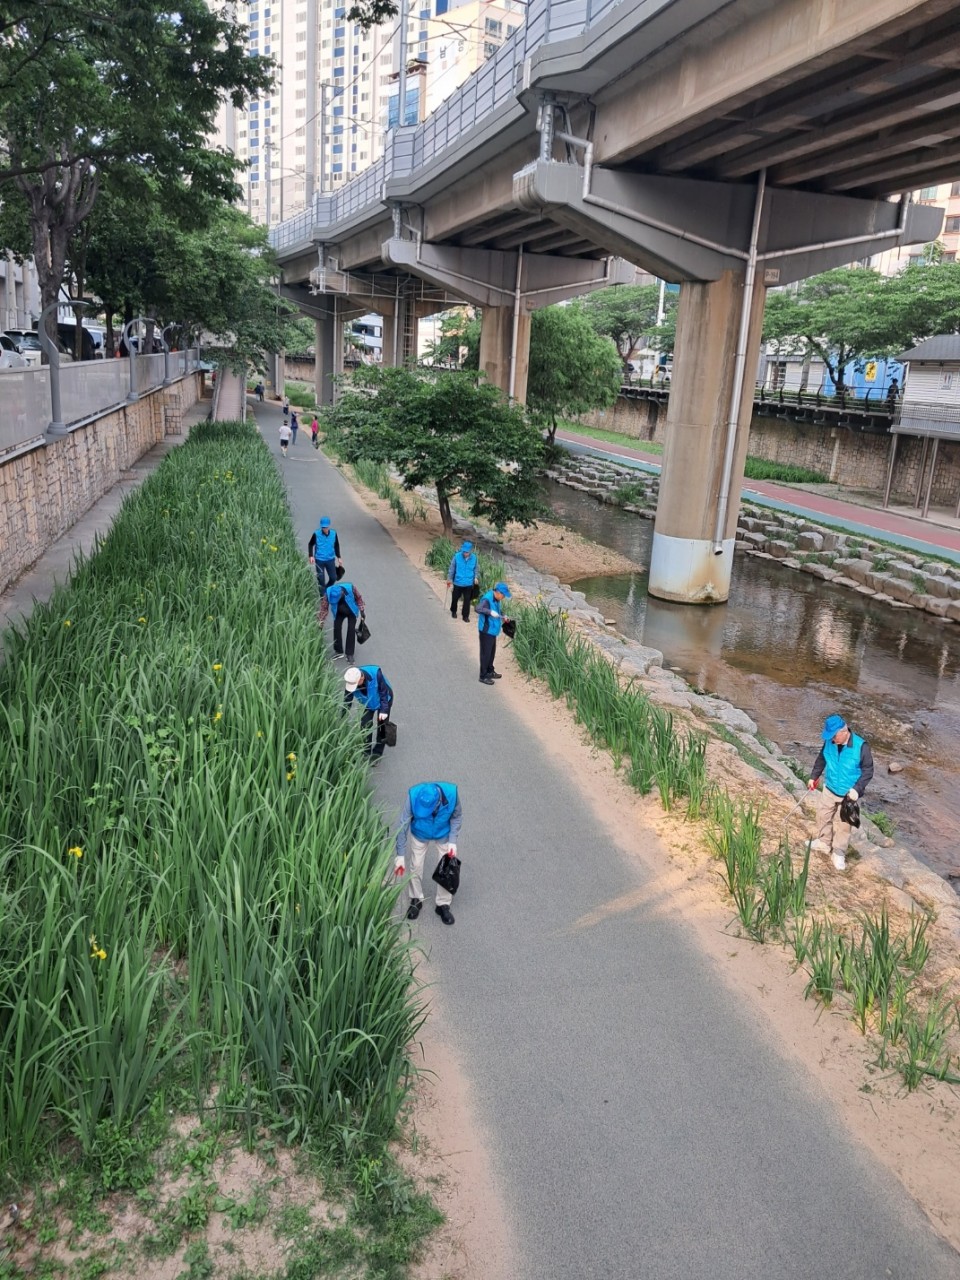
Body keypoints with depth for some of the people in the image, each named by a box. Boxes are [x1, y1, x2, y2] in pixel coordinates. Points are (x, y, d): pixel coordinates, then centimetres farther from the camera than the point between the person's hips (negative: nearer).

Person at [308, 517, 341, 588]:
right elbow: (310, 544, 1)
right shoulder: (316, 534, -13)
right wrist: (311, 556, -8)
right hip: (319, 560, -3)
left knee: (333, 578, 7)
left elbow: (336, 546, 10)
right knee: (321, 579, 3)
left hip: (330, 560, 3)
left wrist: (338, 557, 12)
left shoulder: (334, 533, -5)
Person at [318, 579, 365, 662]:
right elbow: (324, 608, -22)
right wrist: (321, 622, -24)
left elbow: (358, 598, -16)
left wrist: (362, 611, -9)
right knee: (336, 628, -8)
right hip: (339, 612, 2)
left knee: (351, 630, -9)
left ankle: (350, 654, -1)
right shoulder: (328, 593, -32)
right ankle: (338, 651, 9)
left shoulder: (350, 588, -36)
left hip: (351, 611, -2)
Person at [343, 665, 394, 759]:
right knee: (365, 725, -5)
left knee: (381, 726, -2)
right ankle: (365, 752, 11)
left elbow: (384, 692, -26)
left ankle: (377, 752, 13)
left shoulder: (376, 674, -40)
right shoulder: (350, 682, -28)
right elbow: (347, 701, -16)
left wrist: (384, 710, -26)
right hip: (368, 703, 3)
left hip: (384, 700, -3)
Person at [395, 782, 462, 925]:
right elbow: (404, 825, -27)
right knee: (416, 866, 12)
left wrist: (452, 841, -23)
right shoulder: (413, 795, -39)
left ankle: (443, 904, 29)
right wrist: (400, 855, -23)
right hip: (419, 834, 0)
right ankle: (416, 900, 37)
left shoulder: (451, 793, -38)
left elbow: (457, 817, -15)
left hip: (443, 835, 0)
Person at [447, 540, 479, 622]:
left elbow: (475, 569, 8)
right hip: (458, 582, -1)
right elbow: (452, 568, -6)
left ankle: (465, 616, 19)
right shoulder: (457, 556, -15)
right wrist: (449, 579, -4)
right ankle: (453, 611, 41)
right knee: (455, 598, 16)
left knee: (467, 600, 5)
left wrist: (475, 577, -2)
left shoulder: (474, 558, -8)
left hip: (469, 584, 1)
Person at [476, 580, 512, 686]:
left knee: (492, 652, 21)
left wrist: (501, 617, 11)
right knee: (485, 653, -1)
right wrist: (490, 612, -46)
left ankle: (490, 671, 37)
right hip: (486, 631, -9)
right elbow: (478, 609, -38)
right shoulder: (487, 599, -23)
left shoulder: (496, 599, 6)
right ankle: (483, 676, 9)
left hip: (493, 630, 9)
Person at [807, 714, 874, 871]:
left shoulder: (860, 747, -24)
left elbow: (868, 770, -15)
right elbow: (821, 759, 8)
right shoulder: (829, 742, -11)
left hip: (847, 794, -4)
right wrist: (813, 777, 12)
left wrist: (857, 789, -22)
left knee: (842, 824, 7)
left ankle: (839, 853, 24)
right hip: (829, 789, 5)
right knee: (823, 815, 18)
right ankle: (824, 842, 40)